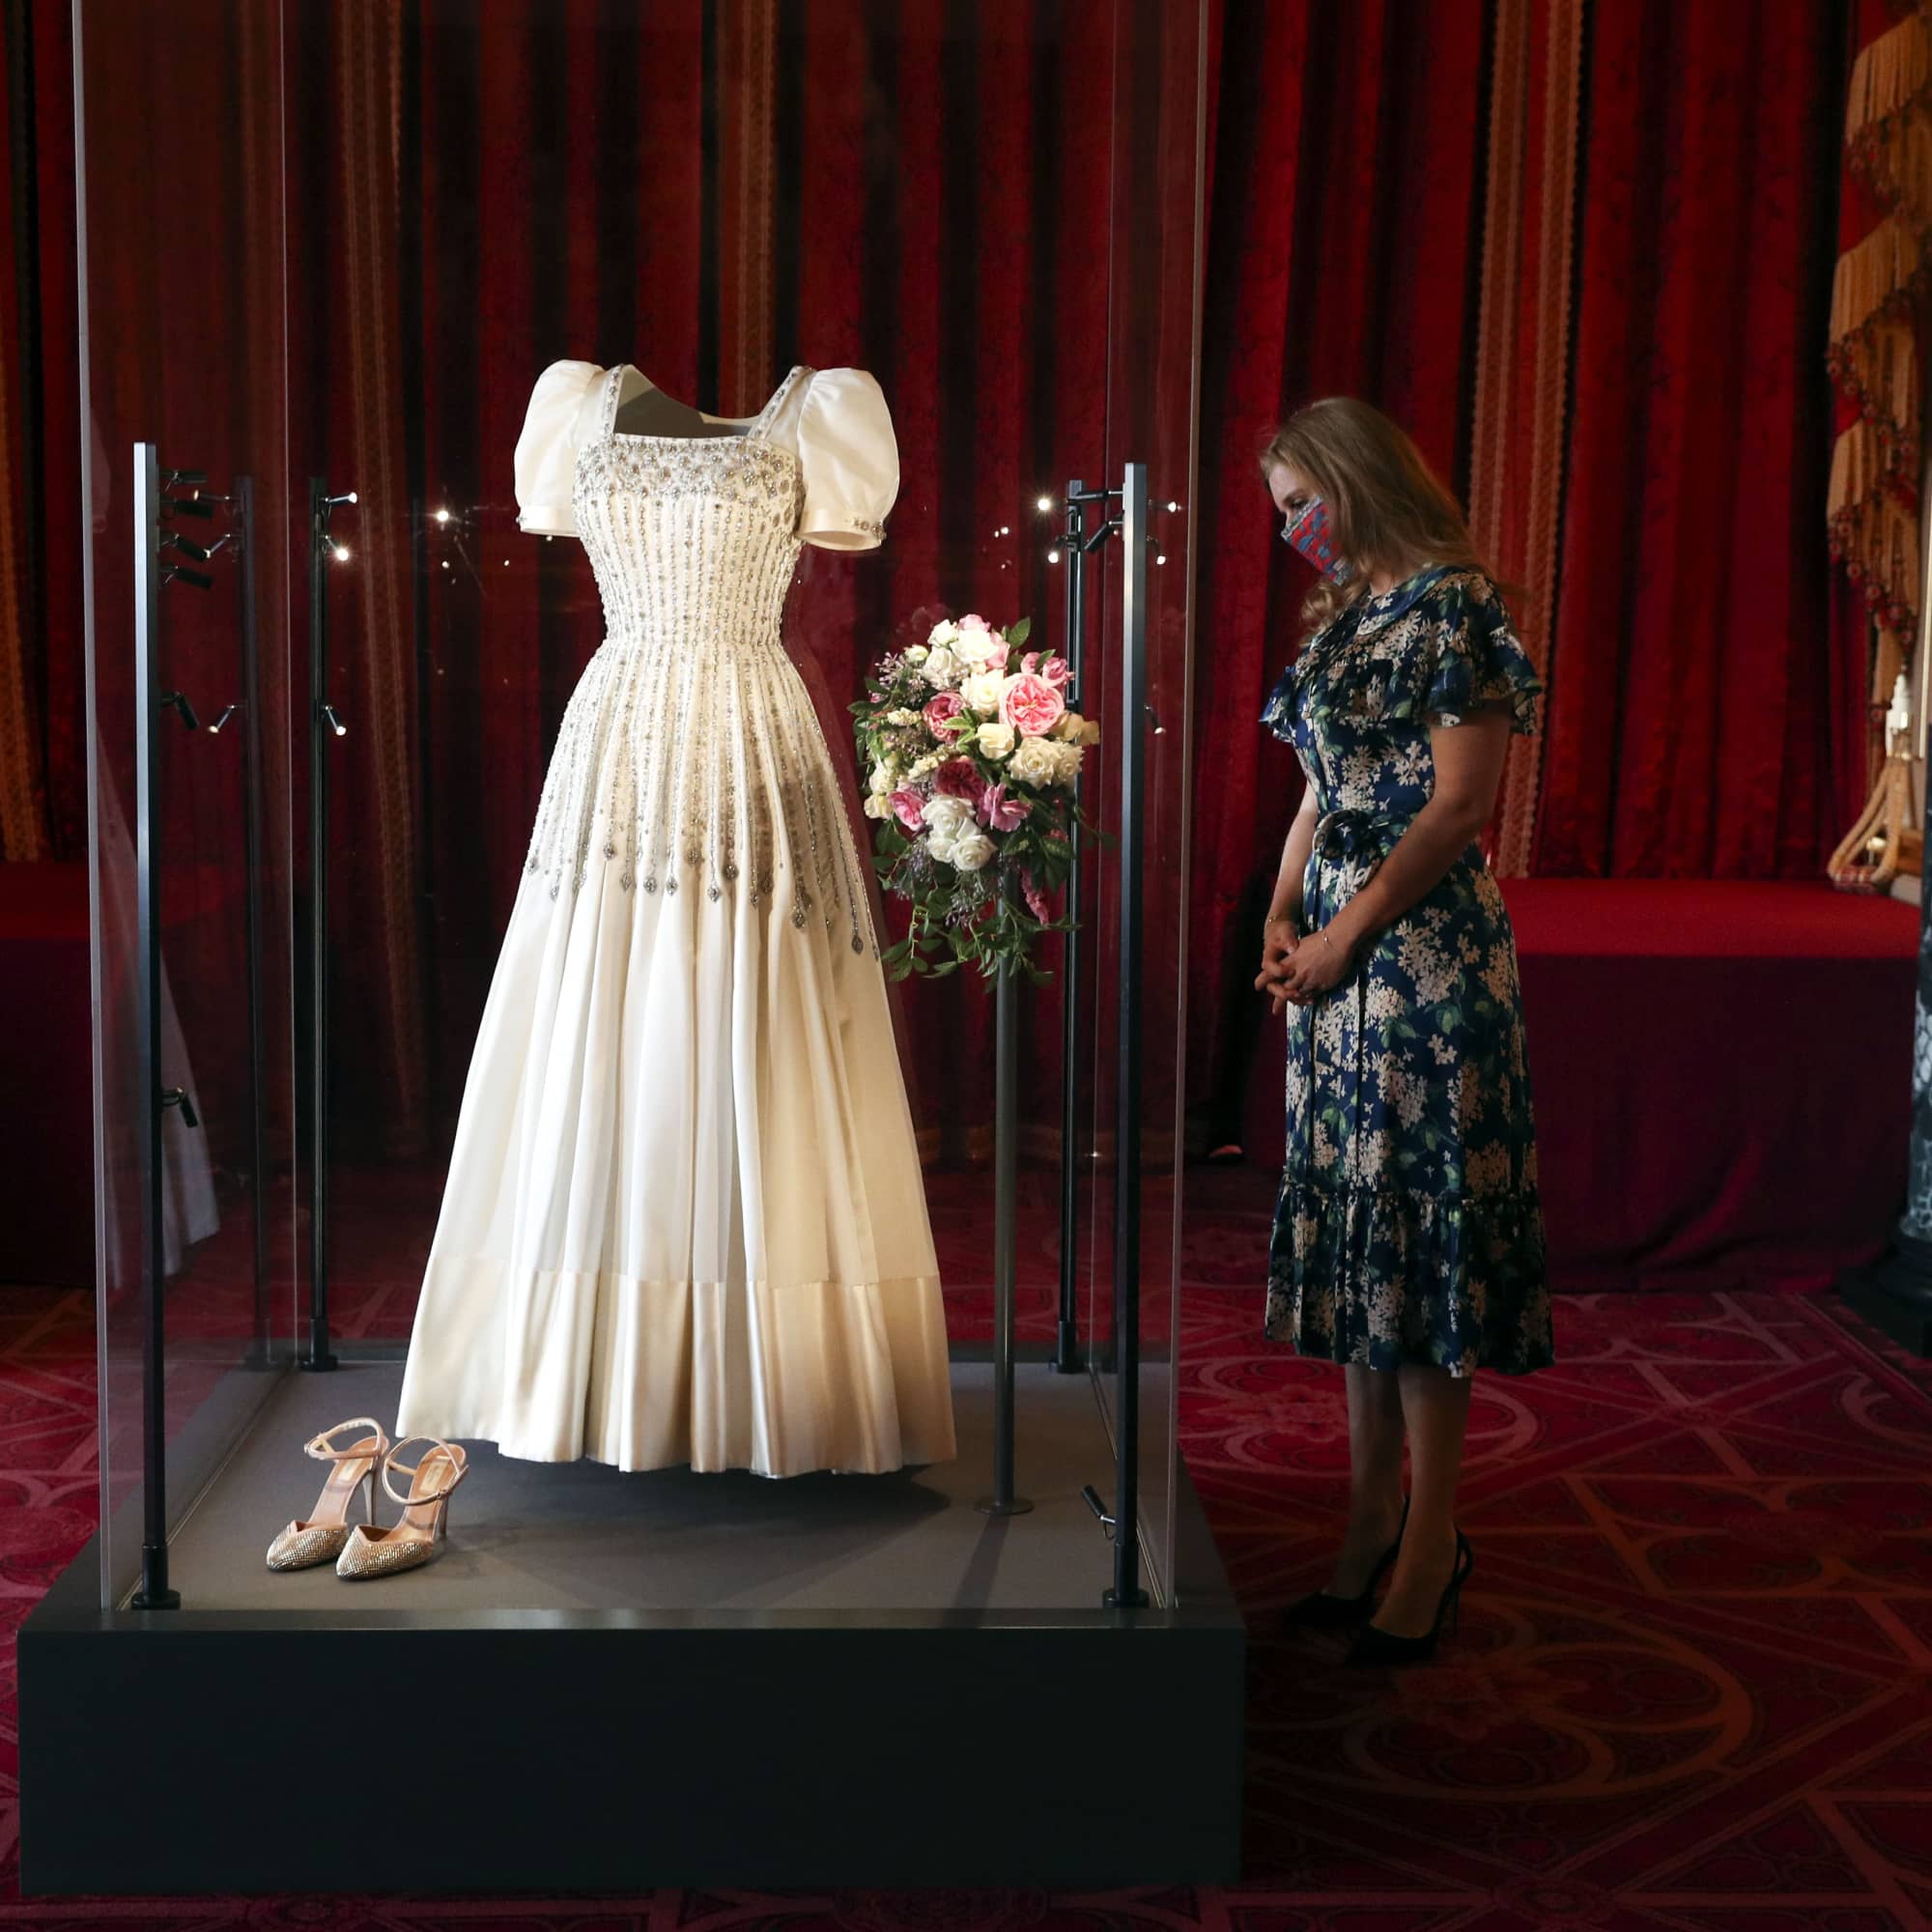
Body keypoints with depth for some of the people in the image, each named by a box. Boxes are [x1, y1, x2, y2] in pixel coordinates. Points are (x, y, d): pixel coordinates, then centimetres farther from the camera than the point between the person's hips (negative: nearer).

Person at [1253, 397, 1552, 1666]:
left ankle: (1433, 1540, 4)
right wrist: (1282, 917, 5)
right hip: (1339, 955, 9)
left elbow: (1460, 804, -15)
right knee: (1354, 1227, 9)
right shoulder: (1343, 615, 16)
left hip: (1425, 952, -9)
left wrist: (1347, 932, -13)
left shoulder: (1453, 604, -9)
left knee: (1421, 1228, -5)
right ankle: (1374, 1518, 17)